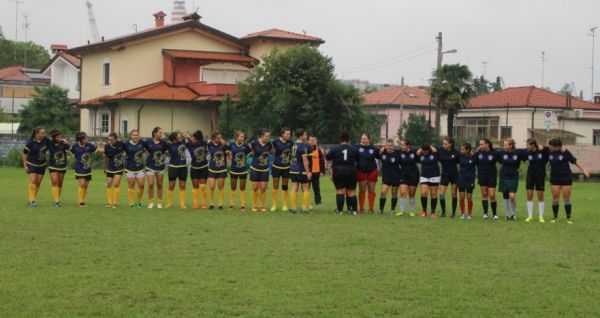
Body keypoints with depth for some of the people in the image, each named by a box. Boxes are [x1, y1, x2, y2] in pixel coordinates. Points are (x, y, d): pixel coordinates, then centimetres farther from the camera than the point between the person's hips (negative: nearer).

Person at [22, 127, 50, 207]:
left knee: (38, 183, 5)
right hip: (31, 164, -4)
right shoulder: (30, 142, -17)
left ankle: (30, 200, 16)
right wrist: (25, 165, -9)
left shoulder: (46, 140, -7)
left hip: (42, 164, 4)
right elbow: (25, 154, -8)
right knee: (33, 181, -14)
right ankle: (31, 200, -10)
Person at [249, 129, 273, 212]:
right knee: (255, 188, 2)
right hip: (255, 169, -2)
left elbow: (272, 151, 12)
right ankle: (254, 206, 14)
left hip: (265, 169, 2)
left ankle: (262, 206, 13)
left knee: (263, 188, 1)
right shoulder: (254, 143, -14)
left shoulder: (269, 144, -5)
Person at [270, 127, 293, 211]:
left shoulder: (290, 143, -2)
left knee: (285, 187, 7)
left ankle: (284, 205, 14)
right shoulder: (276, 142, -10)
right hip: (276, 167, -2)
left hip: (286, 167, 2)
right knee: (275, 186, 0)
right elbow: (272, 152, 4)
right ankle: (274, 205, 10)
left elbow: (293, 153, 9)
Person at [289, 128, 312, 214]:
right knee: (305, 190, 3)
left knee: (294, 189, 5)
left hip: (293, 170, 7)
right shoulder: (303, 146, -15)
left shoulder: (294, 145, 11)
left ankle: (293, 208, 4)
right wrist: (308, 172, -17)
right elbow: (305, 160, -18)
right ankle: (306, 208, 5)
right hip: (302, 171, -7)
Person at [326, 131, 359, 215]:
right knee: (351, 191, 8)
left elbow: (327, 158, 5)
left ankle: (340, 210, -3)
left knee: (340, 191, 3)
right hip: (351, 171, 1)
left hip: (338, 171, -1)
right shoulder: (354, 150, 1)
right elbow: (358, 160, 2)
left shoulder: (335, 149, -3)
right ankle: (354, 210, 5)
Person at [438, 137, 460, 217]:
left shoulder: (456, 152, -12)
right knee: (441, 194, -5)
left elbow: (460, 163, -5)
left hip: (454, 175, -2)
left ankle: (453, 212, 15)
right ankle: (443, 212, 8)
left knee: (454, 194, 4)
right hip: (444, 174, 2)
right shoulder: (440, 150, -6)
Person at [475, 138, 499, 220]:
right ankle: (485, 213, 13)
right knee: (484, 194, 6)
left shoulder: (494, 153, -10)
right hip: (482, 176, 3)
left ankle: (494, 214, 9)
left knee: (492, 196, -5)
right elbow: (474, 161, 8)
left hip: (492, 176, -3)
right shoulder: (478, 153, -2)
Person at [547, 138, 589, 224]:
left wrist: (583, 170, 3)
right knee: (555, 197, 1)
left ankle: (568, 218, 9)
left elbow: (575, 161, -2)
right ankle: (555, 218, 10)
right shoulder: (549, 152, -4)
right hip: (555, 178, 3)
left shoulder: (565, 153, -12)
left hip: (566, 178, -3)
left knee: (566, 198, 0)